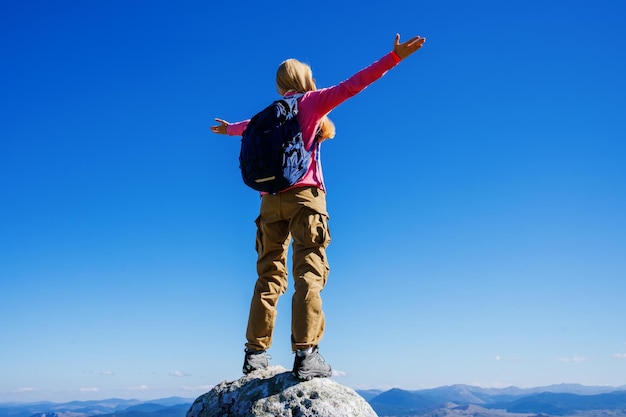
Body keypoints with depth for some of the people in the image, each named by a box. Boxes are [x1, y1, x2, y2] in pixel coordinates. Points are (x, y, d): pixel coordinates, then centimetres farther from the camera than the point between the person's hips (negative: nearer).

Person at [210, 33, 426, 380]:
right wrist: (393, 58, -3)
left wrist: (228, 128, 65)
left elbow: (246, 126, 42)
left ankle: (255, 352, 6)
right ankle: (305, 354, -19)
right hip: (303, 196, -5)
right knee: (308, 273, -10)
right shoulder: (311, 102, 7)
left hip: (270, 201, 5)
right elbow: (352, 85, -3)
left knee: (268, 276, 7)